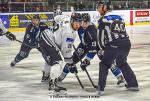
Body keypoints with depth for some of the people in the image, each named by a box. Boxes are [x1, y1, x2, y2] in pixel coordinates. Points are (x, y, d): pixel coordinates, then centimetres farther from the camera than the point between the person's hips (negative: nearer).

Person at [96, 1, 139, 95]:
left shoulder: (104, 19, 4)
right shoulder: (119, 17, 22)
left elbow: (100, 37, 3)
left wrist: (103, 47, 19)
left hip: (114, 45, -6)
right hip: (126, 43, 6)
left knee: (104, 64, 8)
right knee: (122, 63, 29)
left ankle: (101, 88, -1)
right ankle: (133, 84, 29)